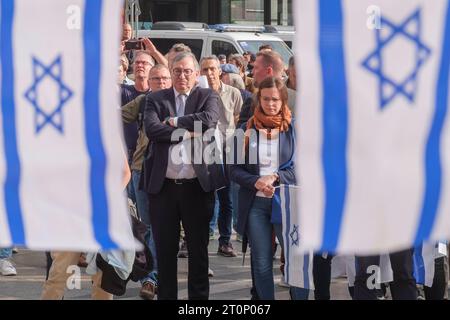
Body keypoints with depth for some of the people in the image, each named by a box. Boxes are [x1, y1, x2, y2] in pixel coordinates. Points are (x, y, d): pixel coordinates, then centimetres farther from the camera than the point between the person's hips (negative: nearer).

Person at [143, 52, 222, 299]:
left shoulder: (208, 97, 5)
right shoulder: (156, 99, 7)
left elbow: (209, 120, -15)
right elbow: (151, 128, -10)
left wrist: (174, 121, -8)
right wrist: (187, 132, -15)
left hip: (197, 185, -1)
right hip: (163, 185, 1)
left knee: (198, 249, 7)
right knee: (165, 249, 7)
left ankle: (199, 295, 16)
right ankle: (165, 295, 16)